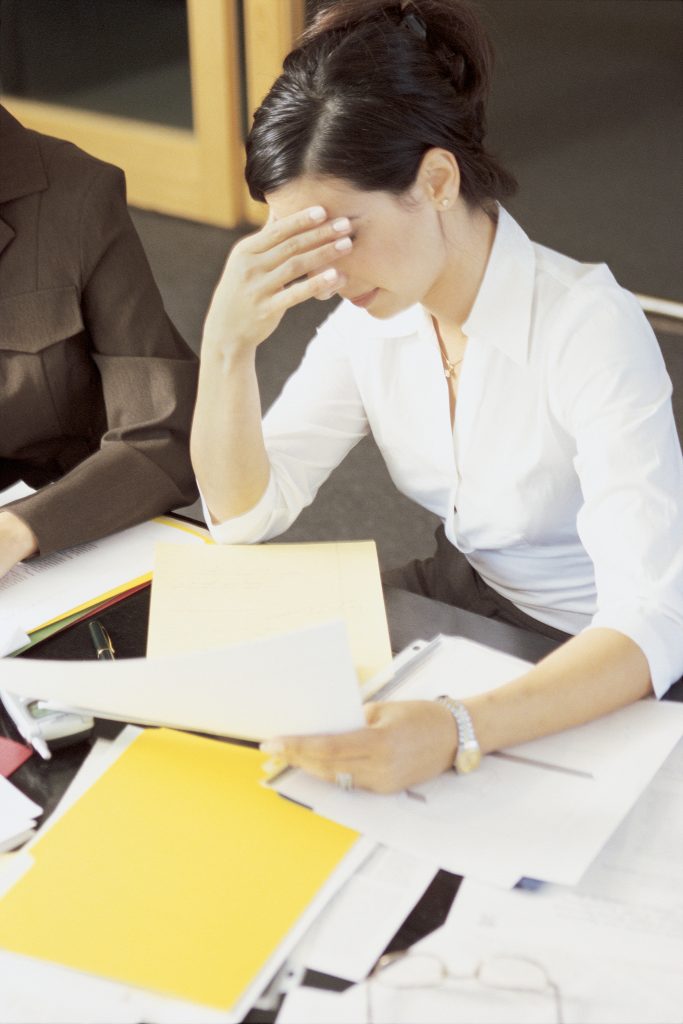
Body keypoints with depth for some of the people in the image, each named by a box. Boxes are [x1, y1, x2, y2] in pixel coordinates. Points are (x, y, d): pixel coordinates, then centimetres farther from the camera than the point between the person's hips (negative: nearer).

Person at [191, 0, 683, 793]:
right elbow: (245, 513, -8)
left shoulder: (589, 328, -28)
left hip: (594, 675, -6)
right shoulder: (371, 317, -8)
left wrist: (458, 730, -50)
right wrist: (227, 342, -25)